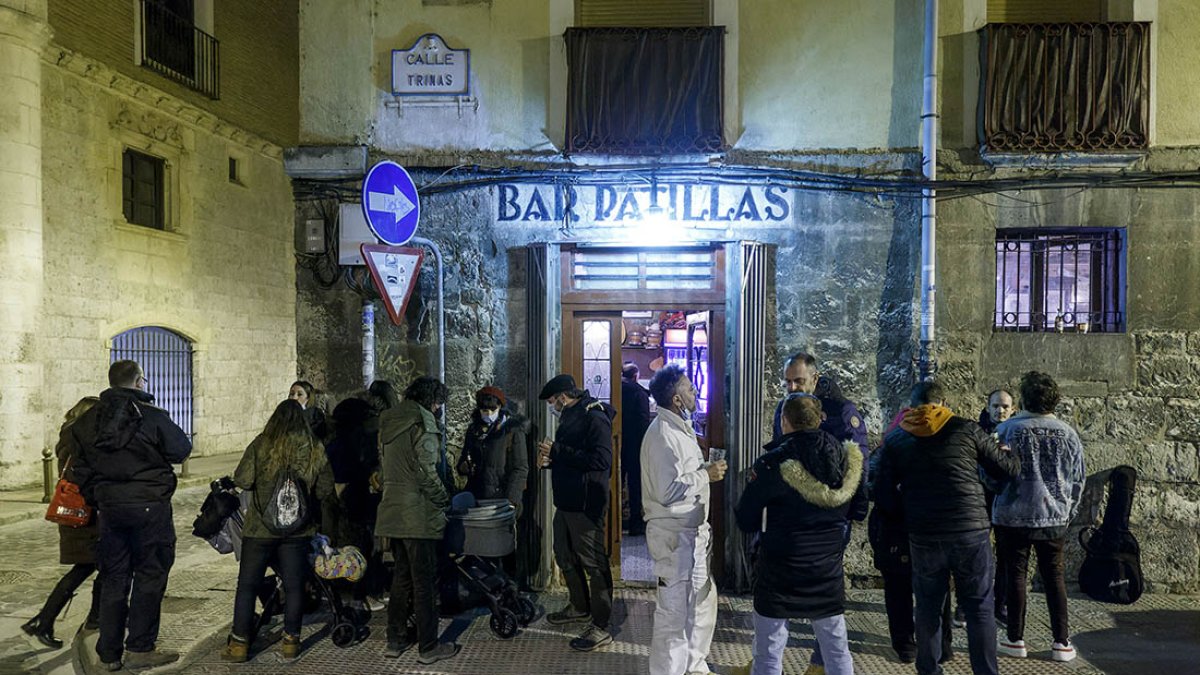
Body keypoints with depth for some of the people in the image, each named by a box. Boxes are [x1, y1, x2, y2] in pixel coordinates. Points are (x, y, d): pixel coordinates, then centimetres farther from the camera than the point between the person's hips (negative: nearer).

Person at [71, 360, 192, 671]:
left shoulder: (87, 421, 7)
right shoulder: (152, 416, -12)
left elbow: (81, 468, 12)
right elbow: (181, 450, -6)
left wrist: (95, 499, 20)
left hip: (109, 507, 6)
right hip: (150, 505, -5)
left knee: (113, 577, 14)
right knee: (150, 574, 5)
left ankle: (109, 652, 19)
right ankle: (139, 648, 7)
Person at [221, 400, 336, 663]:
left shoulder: (261, 445, -7)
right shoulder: (315, 449, -1)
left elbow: (242, 480, -10)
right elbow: (326, 491, 1)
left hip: (260, 527, -2)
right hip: (298, 529, 2)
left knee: (247, 585, 10)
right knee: (294, 585, 10)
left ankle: (239, 643, 15)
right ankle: (290, 641, 16)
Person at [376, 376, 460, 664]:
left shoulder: (389, 422, 14)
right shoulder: (423, 421, -12)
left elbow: (383, 470, 18)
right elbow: (426, 471, -20)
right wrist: (444, 499, -7)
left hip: (392, 510, 8)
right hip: (418, 513, -8)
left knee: (402, 575, 18)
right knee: (424, 579, 0)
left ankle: (395, 640, 25)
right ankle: (428, 647, 8)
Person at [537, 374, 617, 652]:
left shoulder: (594, 418, -16)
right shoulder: (569, 418, 14)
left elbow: (601, 461, -26)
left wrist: (557, 450, -22)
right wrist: (549, 460, 2)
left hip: (587, 504, -10)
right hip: (566, 501, 10)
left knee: (594, 563, -1)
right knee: (565, 557, 21)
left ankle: (600, 627, 9)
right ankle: (580, 607, 40)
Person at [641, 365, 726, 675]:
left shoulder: (680, 428, 13)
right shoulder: (663, 434, -21)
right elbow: (668, 490, -27)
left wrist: (707, 470, 5)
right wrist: (706, 475, -18)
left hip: (693, 531, 11)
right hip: (675, 535, -11)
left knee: (703, 600, 22)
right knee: (676, 611, -1)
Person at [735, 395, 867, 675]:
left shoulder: (773, 464, -17)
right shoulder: (848, 458, -3)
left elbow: (746, 522, -11)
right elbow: (858, 511, 10)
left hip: (780, 573, -4)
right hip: (829, 571, 4)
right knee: (837, 650, 19)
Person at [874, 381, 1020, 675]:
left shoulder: (895, 439, 4)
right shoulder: (966, 429, 1)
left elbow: (884, 495, 3)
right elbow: (1008, 469, 9)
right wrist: (1011, 454, 31)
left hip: (923, 537, 1)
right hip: (971, 533, -1)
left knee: (928, 608, 15)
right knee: (980, 608, 11)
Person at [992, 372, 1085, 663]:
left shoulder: (1008, 429, -12)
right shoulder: (1068, 433, 0)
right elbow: (1078, 479, 6)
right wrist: (1068, 511, 19)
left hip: (1013, 516, -3)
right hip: (1054, 518, 3)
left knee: (1016, 575, 6)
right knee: (1054, 576, 12)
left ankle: (1016, 639, 13)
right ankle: (1062, 642, 15)